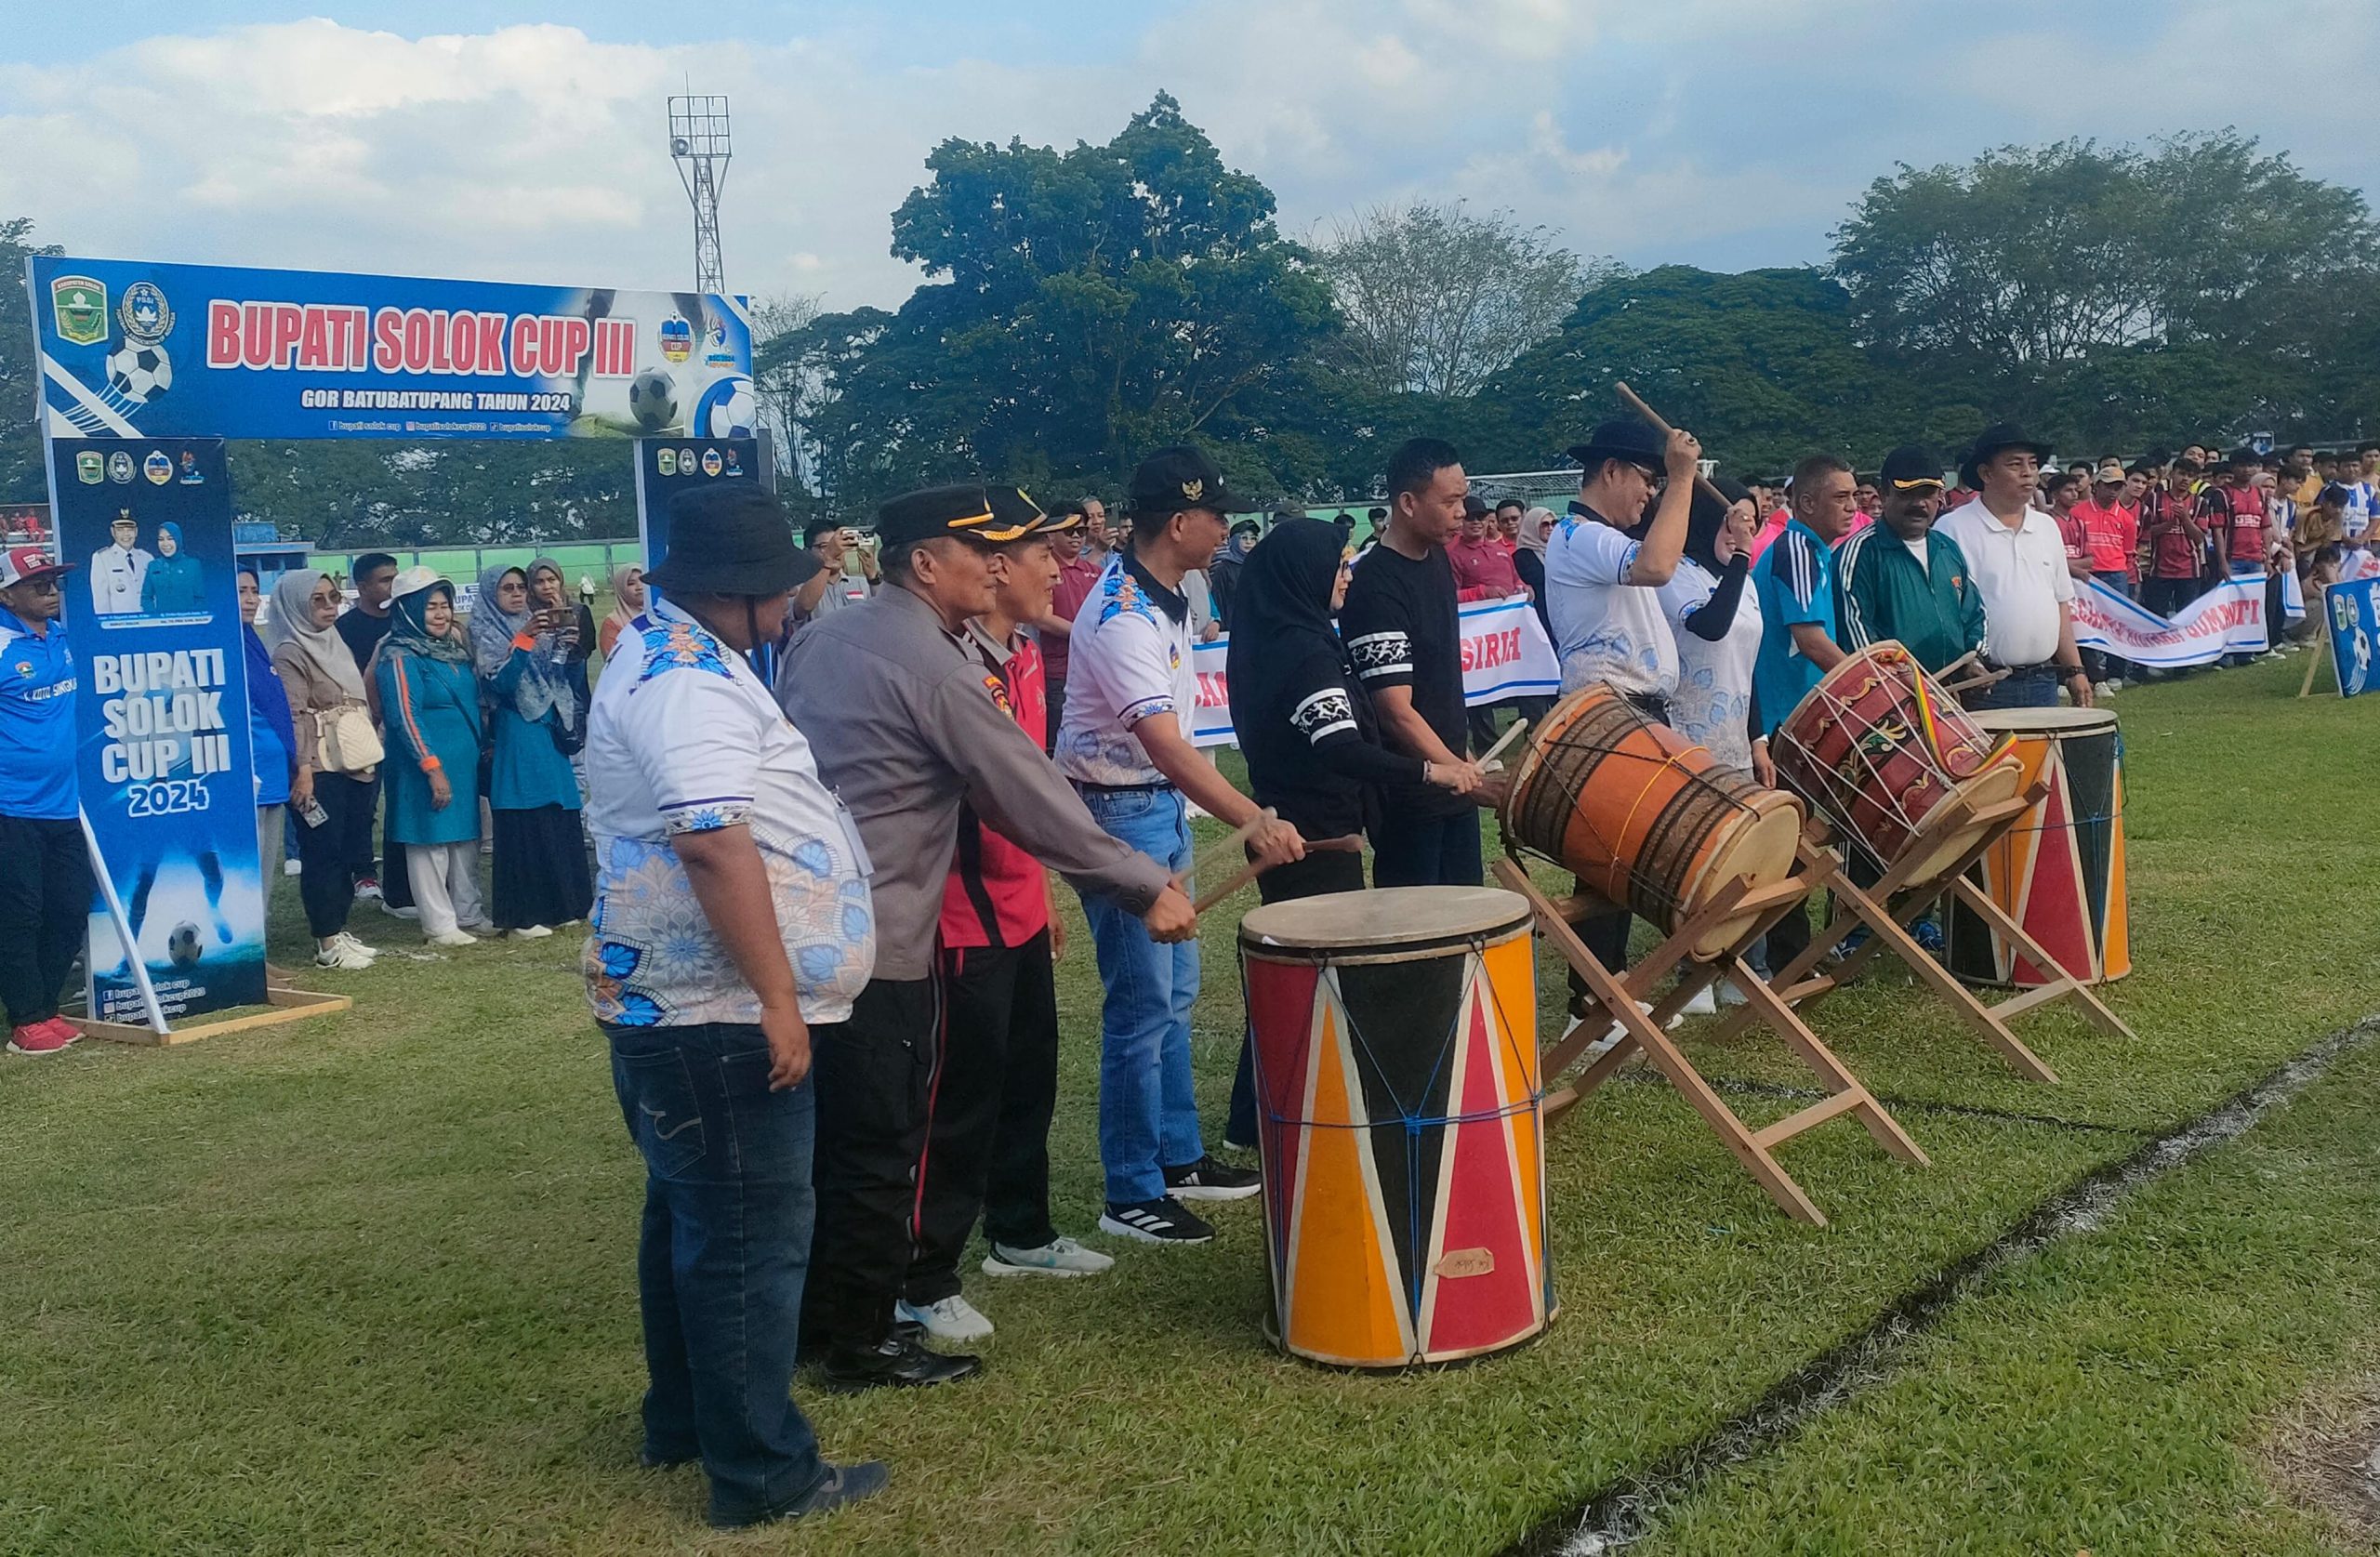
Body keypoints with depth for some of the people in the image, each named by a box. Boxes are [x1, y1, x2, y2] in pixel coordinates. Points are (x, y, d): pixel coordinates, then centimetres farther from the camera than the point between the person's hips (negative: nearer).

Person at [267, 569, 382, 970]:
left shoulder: (335, 644, 17)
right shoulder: (291, 654, -7)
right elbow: (294, 716, -16)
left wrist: (370, 756, 19)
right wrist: (303, 769, -24)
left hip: (356, 766, 8)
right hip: (321, 770, -8)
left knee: (350, 851, 10)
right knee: (323, 853, -5)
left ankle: (338, 931, 18)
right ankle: (327, 943, 0)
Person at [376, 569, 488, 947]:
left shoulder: (454, 649, 13)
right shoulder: (400, 657, -11)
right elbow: (404, 717, -17)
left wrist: (482, 748, 20)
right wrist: (432, 766, -20)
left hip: (464, 763, 8)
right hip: (427, 769, -8)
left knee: (466, 841, 13)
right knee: (431, 842, -2)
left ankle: (468, 915, 24)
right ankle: (439, 925, 4)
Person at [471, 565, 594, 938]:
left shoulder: (537, 625, 15)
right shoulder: (484, 634, -1)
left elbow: (565, 682, 14)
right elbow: (499, 682, -17)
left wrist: (569, 649, -4)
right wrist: (524, 639, -24)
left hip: (549, 734, 6)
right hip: (514, 738, -6)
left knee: (558, 821, 6)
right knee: (521, 825, -7)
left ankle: (559, 905, 15)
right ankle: (520, 916, -2)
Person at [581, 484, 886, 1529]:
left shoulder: (672, 654, 15)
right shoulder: (688, 682, -21)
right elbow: (716, 846, -29)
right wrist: (779, 999, -26)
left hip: (676, 1006, 11)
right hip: (719, 1014, -11)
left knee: (693, 1218, 21)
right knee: (752, 1238, -2)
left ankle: (684, 1421, 35)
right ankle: (762, 1472, 9)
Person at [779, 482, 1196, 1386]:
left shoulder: (820, 640, 10)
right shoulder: (936, 667, -15)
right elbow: (1037, 801, -15)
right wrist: (1148, 891, -8)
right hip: (879, 945, -9)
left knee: (825, 1132, 19)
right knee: (881, 1149, 4)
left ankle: (814, 1314, 31)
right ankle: (859, 1343, 15)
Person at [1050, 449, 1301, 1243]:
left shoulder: (1162, 595, 5)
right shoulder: (1123, 620, -26)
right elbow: (1166, 746, -37)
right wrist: (1254, 823, -46)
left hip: (1162, 806, 10)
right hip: (1117, 813, -10)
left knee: (1176, 990, 17)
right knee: (1142, 1004, -5)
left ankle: (1179, 1156, 29)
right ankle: (1133, 1196, 6)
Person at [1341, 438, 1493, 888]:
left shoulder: (1437, 557, 6)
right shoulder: (1375, 586, -22)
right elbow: (1396, 710, -27)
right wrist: (1452, 768, -38)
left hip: (1451, 775, 9)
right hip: (1407, 794, -9)